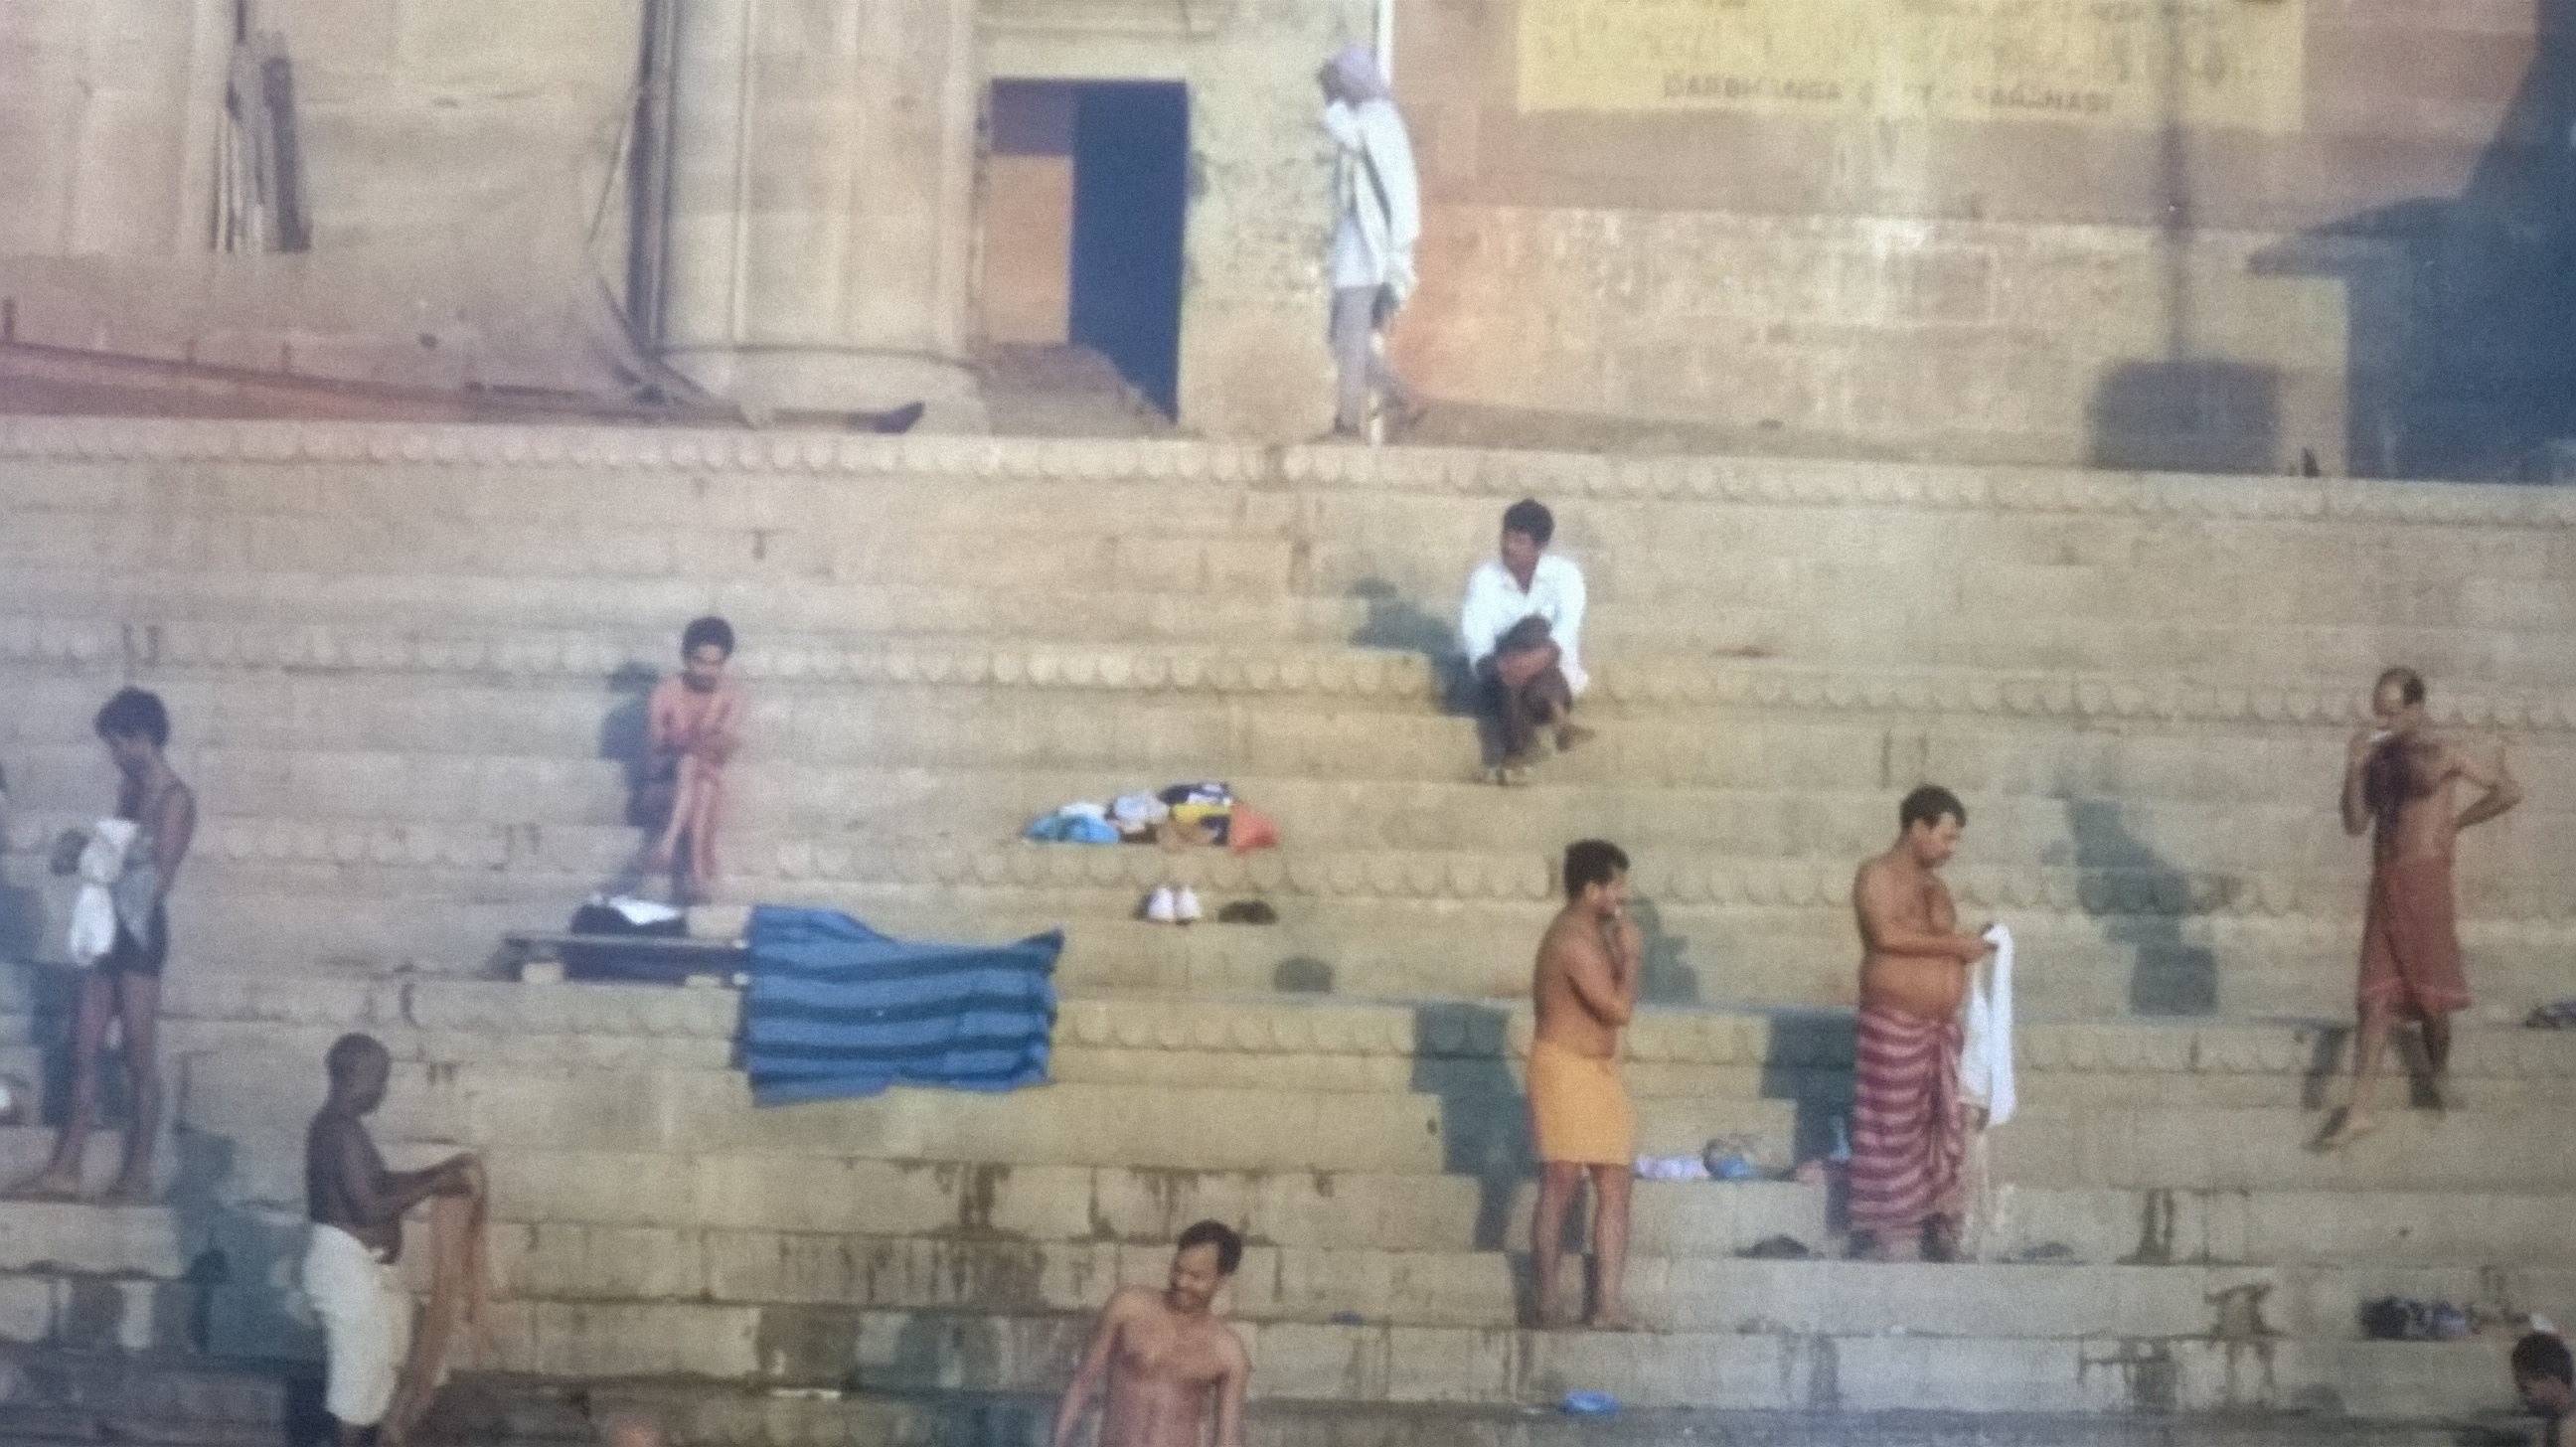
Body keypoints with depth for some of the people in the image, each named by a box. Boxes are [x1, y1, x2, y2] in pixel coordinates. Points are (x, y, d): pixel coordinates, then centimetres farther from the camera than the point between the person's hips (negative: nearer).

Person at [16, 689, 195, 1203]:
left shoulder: (174, 798, -12)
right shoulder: (129, 787, 14)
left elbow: (158, 877, -16)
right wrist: (88, 846, 4)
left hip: (141, 931, -9)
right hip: (109, 926, 9)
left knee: (139, 1059, -3)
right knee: (84, 1051, 6)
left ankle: (137, 1176, 3)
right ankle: (65, 1170, 8)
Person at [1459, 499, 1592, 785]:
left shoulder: (1563, 572, -4)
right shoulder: (1484, 577, -3)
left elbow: (1568, 626, -20)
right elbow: (1476, 637, -15)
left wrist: (1538, 658, -40)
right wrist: (1495, 665, -38)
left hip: (1555, 672, 0)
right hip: (1503, 678, 0)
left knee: (1533, 628, -32)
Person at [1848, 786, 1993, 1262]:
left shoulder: (1934, 884, 16)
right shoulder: (1878, 875, -8)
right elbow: (1887, 934, -24)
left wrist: (1969, 948, 3)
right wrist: (1953, 943, -20)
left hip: (1940, 1022, 8)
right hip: (1894, 1021, -8)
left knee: (1941, 1122, 9)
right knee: (1894, 1126, -4)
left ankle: (1935, 1222, 17)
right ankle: (1890, 1230, 1)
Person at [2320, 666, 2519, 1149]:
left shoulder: (2441, 754, -3)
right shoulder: (2377, 756, 12)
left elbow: (2509, 792, -4)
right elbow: (2355, 824, 9)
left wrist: (2454, 823, 1)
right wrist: (2353, 769, -3)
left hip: (2424, 878, -5)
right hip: (2384, 883, 5)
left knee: (2430, 991, 5)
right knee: (2377, 998, -1)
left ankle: (2440, 1079, 29)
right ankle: (2359, 1109, -5)